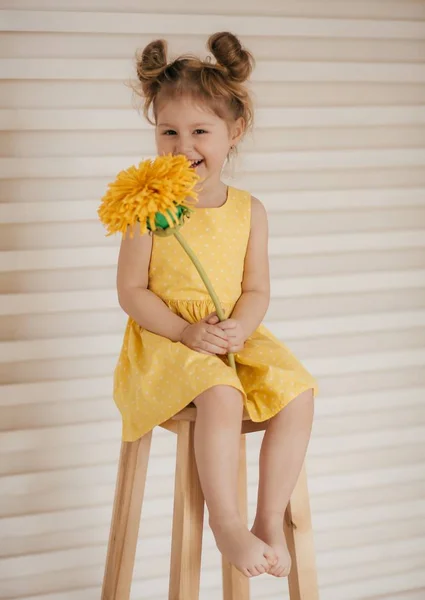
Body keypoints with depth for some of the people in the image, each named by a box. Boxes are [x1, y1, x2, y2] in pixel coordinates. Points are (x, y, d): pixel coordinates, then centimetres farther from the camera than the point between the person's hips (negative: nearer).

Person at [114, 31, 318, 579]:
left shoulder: (249, 210, 5)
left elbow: (256, 291, 7)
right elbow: (131, 291, -6)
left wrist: (238, 328, -15)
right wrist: (187, 331, -19)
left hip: (235, 337, 4)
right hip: (166, 342, -4)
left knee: (296, 394, -18)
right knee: (220, 394, -32)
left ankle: (270, 519, -4)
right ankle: (226, 521, -16)